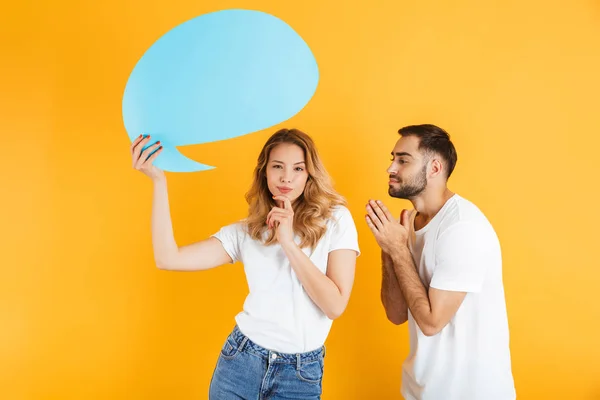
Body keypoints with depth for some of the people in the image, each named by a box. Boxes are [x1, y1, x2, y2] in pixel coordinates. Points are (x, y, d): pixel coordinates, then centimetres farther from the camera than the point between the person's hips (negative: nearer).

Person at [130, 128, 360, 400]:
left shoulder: (335, 219, -6)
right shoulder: (246, 231, 1)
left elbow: (335, 305, -14)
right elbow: (169, 259, -9)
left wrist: (289, 243, -20)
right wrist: (159, 181, -11)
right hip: (241, 361, 2)